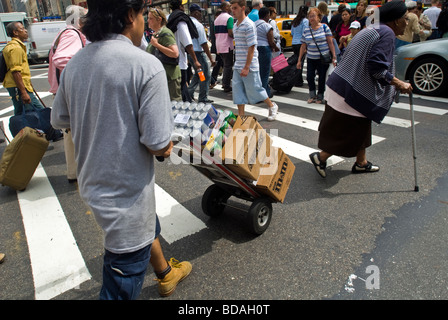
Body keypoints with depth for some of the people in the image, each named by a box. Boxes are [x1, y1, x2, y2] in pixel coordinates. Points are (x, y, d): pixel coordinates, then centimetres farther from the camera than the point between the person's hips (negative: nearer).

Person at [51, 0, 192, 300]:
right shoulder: (147, 65, -22)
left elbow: (59, 119, 12)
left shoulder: (75, 63, 0)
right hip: (125, 191, -9)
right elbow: (158, 143, -24)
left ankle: (166, 274, 58)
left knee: (148, 227, 32)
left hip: (92, 182, 9)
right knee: (124, 281, 9)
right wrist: (166, 145, -2)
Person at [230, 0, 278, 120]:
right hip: (237, 66, 8)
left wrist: (246, 67, -22)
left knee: (254, 89, 3)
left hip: (249, 66, -8)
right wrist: (237, 63, 19)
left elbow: (251, 47, -18)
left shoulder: (249, 25, -14)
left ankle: (272, 106, 25)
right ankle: (241, 116, 13)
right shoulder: (235, 25, 12)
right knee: (238, 91, 5)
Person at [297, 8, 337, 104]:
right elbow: (303, 46, 9)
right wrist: (299, 60, 7)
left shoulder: (324, 27, -2)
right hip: (311, 58, 2)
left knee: (322, 77, 3)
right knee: (310, 76, -9)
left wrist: (334, 56, -7)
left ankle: (320, 97, 21)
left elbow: (330, 42, -3)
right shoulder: (306, 30, 6)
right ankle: (312, 95, 11)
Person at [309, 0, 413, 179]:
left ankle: (361, 163, 31)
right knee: (352, 131, 2)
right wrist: (397, 83, -17)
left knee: (361, 128, 19)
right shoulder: (387, 33, -13)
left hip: (343, 84, 10)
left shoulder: (371, 30, 16)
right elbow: (376, 66, -24)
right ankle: (321, 157, 9)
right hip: (352, 92, -10)